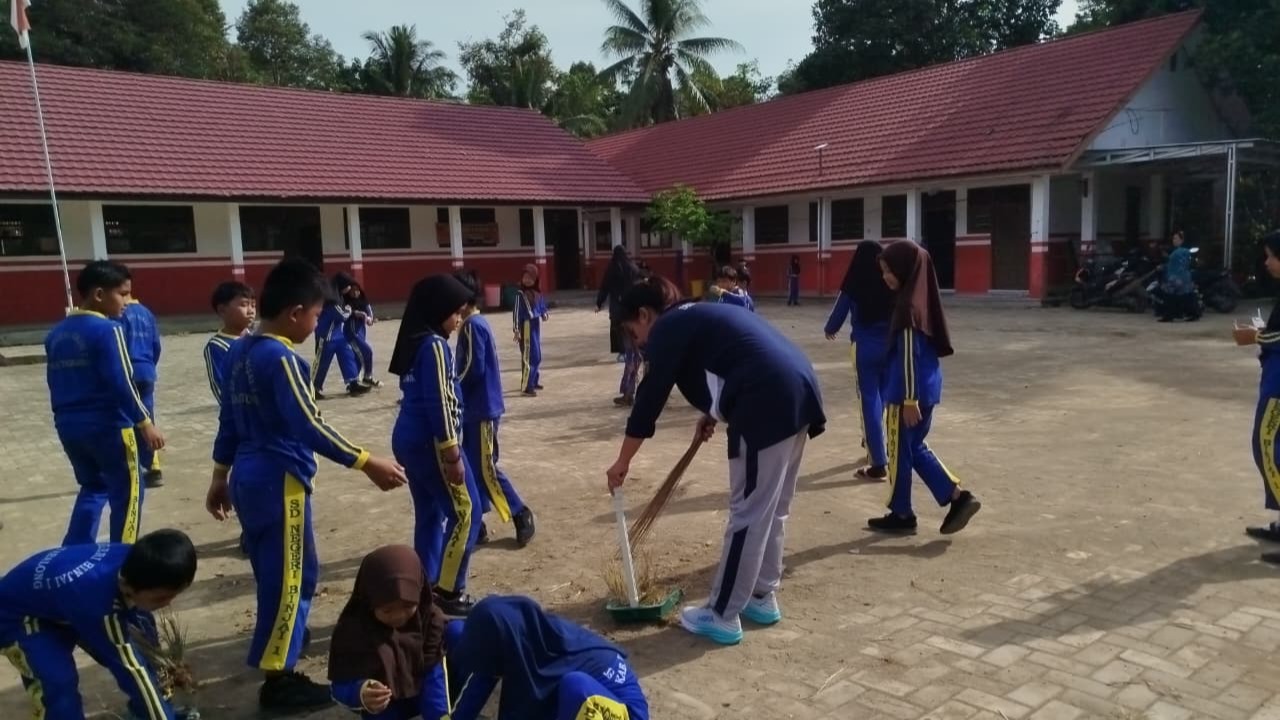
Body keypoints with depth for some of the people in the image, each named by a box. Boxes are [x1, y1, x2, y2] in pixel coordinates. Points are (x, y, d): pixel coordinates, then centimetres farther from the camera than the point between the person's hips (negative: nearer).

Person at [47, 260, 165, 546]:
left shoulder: (56, 334, 10)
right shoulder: (107, 329, -15)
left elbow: (55, 383, 15)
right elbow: (121, 383, -19)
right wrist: (145, 422, -15)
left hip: (69, 425, 8)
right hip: (108, 425, -8)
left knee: (93, 487, 23)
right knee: (128, 492, 6)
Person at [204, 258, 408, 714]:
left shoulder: (239, 352, 9)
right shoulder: (282, 360, -19)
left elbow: (228, 421, 15)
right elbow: (309, 428, -25)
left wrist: (219, 478, 22)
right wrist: (368, 463, -24)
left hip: (249, 478, 9)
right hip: (280, 482, -9)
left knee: (275, 572, 25)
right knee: (290, 578, 1)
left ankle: (281, 638, 44)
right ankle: (278, 680, 9)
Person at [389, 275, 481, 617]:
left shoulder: (414, 343, 14)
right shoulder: (434, 345, -16)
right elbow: (439, 403, -21)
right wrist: (452, 453, -19)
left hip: (409, 439, 10)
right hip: (430, 442, -10)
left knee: (430, 514, 15)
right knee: (465, 511, -2)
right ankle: (448, 590, 2)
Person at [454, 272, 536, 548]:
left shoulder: (472, 326, -17)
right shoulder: (476, 323, 13)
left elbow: (473, 369, -21)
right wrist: (455, 390, 10)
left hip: (482, 409, -10)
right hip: (475, 408, 10)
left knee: (486, 469, -4)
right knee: (471, 468, 11)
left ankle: (522, 515, 8)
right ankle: (475, 524, 17)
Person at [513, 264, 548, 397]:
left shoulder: (537, 292, 6)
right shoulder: (521, 294, -14)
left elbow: (542, 306, 16)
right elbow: (517, 312, -14)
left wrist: (544, 314, -6)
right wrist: (517, 330, -18)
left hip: (536, 326, 8)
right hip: (526, 327, -8)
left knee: (537, 356, 18)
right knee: (528, 357, -9)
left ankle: (534, 381, 33)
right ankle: (526, 387, -7)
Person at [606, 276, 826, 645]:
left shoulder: (667, 329, 2)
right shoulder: (698, 316, 28)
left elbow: (649, 399, 1)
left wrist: (622, 463, 10)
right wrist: (713, 415, 31)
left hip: (769, 405, -10)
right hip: (798, 392, 10)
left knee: (748, 515, -1)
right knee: (772, 511, 19)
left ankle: (722, 616, 10)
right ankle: (763, 598, 30)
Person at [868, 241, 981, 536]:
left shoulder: (908, 305, -19)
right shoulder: (922, 298, 9)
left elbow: (908, 355, -20)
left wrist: (909, 399, -19)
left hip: (909, 392, -9)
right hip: (928, 387, 9)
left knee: (899, 452, 6)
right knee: (915, 447, 20)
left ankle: (901, 515, 18)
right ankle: (957, 496, 15)